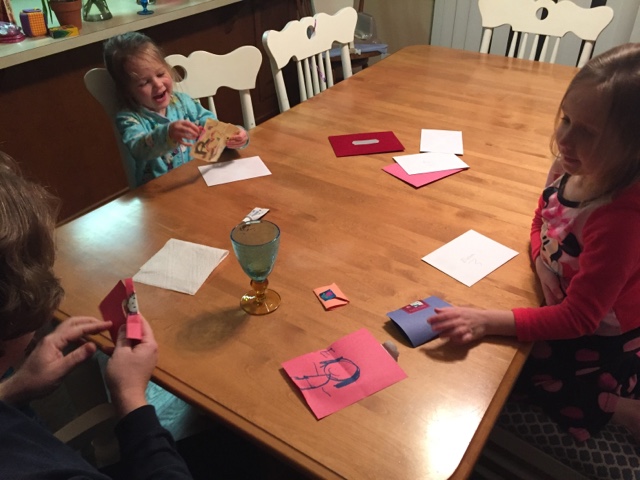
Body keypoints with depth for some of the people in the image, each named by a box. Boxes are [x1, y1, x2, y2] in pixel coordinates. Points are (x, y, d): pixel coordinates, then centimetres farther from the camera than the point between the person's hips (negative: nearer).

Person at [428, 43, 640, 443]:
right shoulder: (572, 169, -15)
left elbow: (579, 319, -30)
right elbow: (542, 222, 7)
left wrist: (489, 321, -36)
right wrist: (544, 262, -11)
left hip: (600, 347, -7)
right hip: (565, 312, 7)